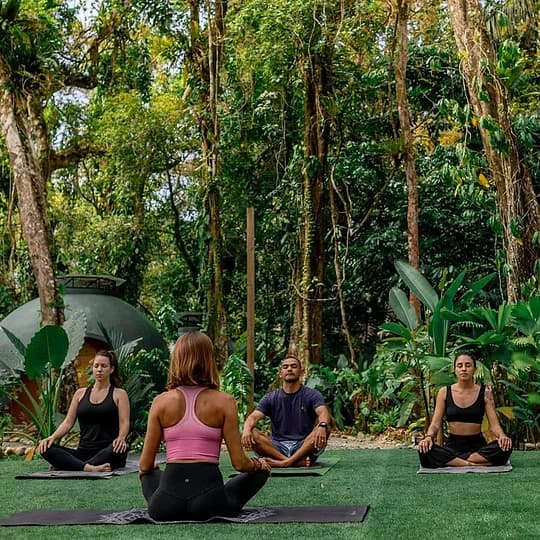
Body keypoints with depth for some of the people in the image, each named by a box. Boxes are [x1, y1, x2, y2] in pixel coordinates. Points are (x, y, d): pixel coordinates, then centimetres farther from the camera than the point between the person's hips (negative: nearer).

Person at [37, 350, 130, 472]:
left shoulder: (119, 394, 7)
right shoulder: (80, 393, 17)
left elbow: (124, 423, -4)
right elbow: (68, 422, 11)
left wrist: (121, 438, -27)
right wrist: (53, 437, -9)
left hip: (107, 453, -3)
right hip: (83, 452, 3)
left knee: (120, 449, -39)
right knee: (46, 449, -22)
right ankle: (88, 468, -41)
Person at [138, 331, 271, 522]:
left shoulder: (161, 401, 0)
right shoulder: (224, 401, -5)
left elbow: (145, 465, 3)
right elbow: (239, 463, -5)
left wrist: (144, 470, 28)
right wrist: (258, 465, 19)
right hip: (209, 504, -1)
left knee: (150, 474, 36)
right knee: (260, 470, 25)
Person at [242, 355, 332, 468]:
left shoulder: (311, 395, 4)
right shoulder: (270, 398, 10)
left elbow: (323, 413, -15)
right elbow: (254, 417, -4)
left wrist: (322, 425, -41)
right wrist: (247, 429, -30)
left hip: (304, 447, -1)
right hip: (278, 447, 1)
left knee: (325, 429, -29)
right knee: (251, 434, -24)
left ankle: (286, 462, -39)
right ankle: (297, 462, -36)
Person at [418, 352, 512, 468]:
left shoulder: (484, 393, 2)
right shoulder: (444, 392, 4)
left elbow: (494, 424, -2)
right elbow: (436, 423, 0)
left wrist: (502, 435, -26)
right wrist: (429, 436, -23)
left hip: (477, 445, 0)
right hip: (453, 445, 0)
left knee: (504, 448, -32)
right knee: (424, 451, -32)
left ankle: (453, 461, -24)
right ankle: (474, 463, -30)